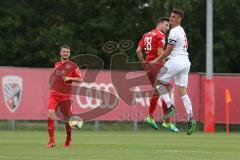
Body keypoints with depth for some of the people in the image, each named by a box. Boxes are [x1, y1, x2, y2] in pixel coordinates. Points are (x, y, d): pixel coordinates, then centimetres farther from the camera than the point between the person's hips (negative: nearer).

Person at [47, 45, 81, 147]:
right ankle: (51, 141, -14)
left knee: (67, 118, 5)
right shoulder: (56, 65, 15)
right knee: (50, 115, -16)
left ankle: (68, 139, 29)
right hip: (54, 93, 3)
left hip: (66, 95, -3)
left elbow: (79, 80, -1)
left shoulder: (73, 66, 1)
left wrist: (69, 78, -14)